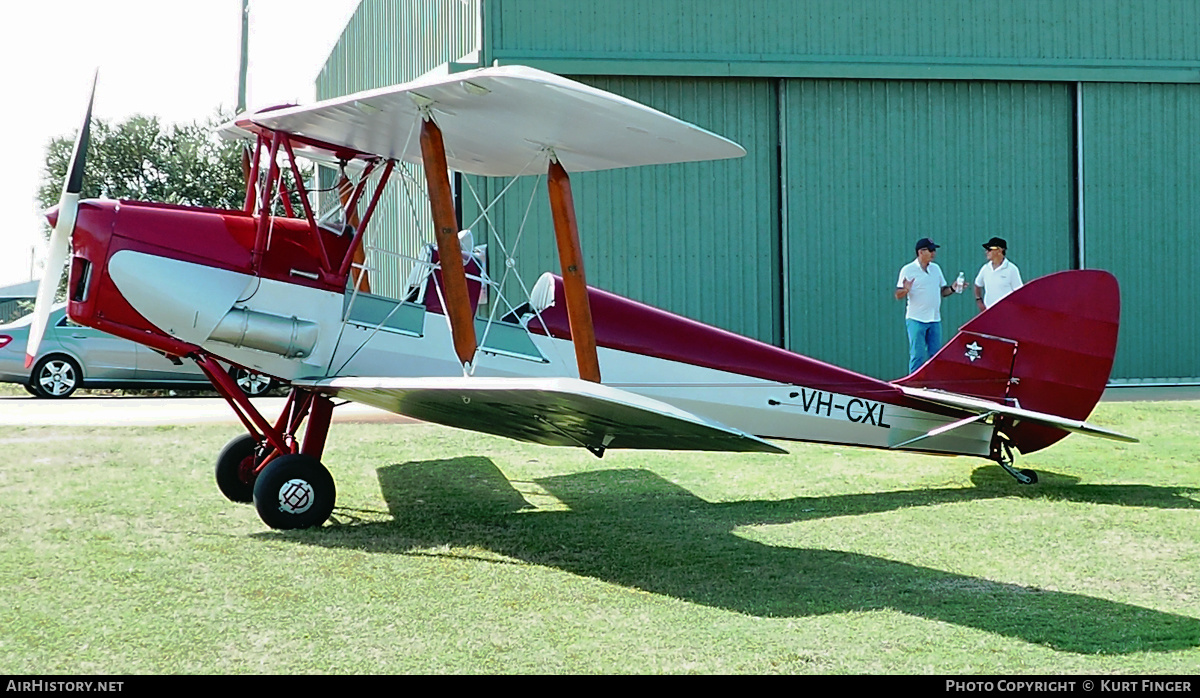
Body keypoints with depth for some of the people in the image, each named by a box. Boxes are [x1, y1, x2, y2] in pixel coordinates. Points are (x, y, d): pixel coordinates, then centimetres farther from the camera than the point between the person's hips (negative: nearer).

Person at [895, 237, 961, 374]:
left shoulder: (936, 268, 14)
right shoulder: (908, 270, -5)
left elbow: (942, 291, 20)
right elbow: (898, 295, -7)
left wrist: (953, 289, 1)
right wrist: (906, 290, -28)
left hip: (935, 320, 6)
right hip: (916, 320, -6)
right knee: (917, 356, -7)